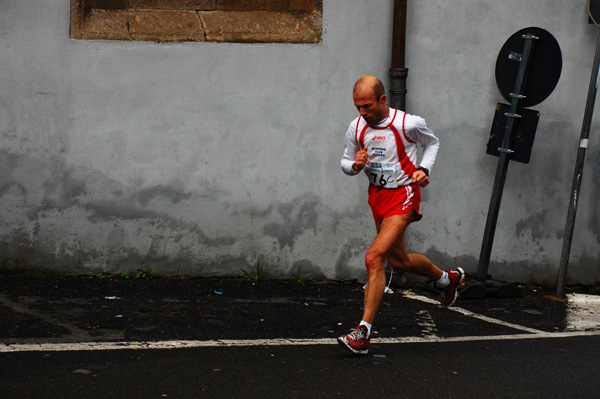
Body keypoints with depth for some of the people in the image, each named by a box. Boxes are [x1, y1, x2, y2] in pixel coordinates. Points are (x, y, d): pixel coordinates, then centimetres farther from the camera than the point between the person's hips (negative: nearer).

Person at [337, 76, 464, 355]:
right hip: (377, 196, 7)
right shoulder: (356, 128, -4)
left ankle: (363, 333, -20)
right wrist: (355, 165, -15)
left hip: (403, 195, -7)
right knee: (399, 262, 20)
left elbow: (432, 142, 6)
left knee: (374, 258, -21)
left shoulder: (409, 123, -15)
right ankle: (447, 278, 50)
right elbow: (345, 162, 9)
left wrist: (424, 169, -10)